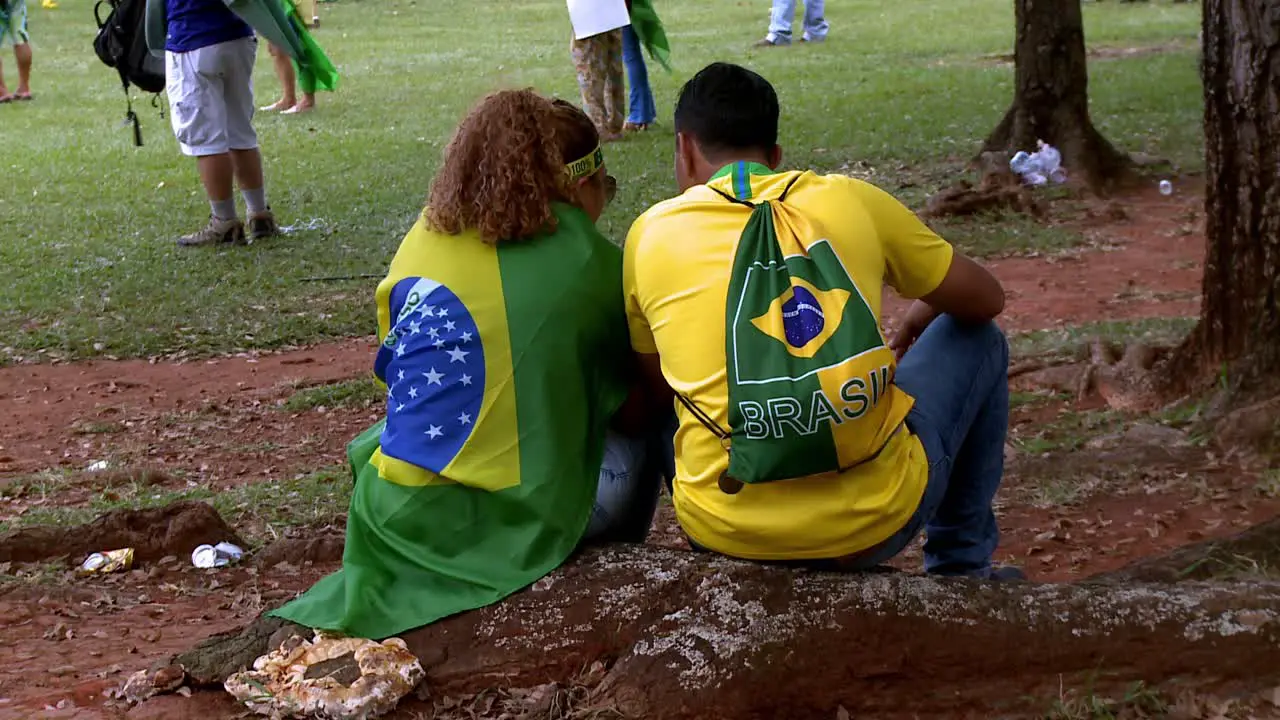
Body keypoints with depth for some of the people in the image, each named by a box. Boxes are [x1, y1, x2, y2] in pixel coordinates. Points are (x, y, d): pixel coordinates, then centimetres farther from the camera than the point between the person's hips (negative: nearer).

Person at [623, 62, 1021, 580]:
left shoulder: (651, 233, 1)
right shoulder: (851, 200, 1)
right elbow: (985, 300, 14)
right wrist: (923, 317, 36)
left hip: (727, 533, 1)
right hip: (876, 521, -1)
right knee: (977, 341, 26)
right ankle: (962, 565, 37)